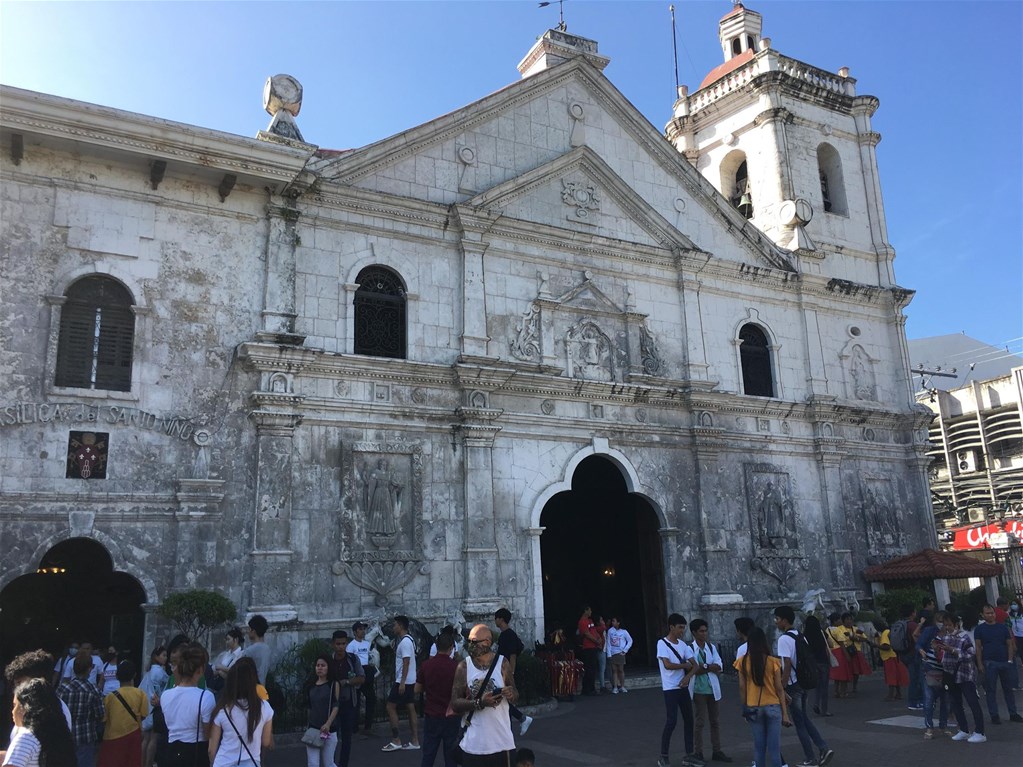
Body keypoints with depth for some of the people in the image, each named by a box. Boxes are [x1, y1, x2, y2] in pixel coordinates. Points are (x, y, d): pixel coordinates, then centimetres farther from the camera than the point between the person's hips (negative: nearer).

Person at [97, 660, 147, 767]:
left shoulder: (110, 696, -9)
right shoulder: (141, 694, -8)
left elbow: (104, 719, -2)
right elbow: (143, 716, -4)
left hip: (113, 737, -1)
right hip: (133, 736, 1)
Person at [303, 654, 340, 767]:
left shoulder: (334, 684, -3)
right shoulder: (311, 685, 8)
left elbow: (336, 706, -9)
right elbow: (310, 707, 16)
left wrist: (328, 724, -21)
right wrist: (308, 724, 14)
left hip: (329, 730, -3)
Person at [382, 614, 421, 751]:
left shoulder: (405, 642, -17)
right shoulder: (410, 640, 13)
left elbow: (406, 662, -22)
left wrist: (402, 682, -22)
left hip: (403, 681, -9)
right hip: (410, 681, 10)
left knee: (390, 707, -3)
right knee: (411, 709, 9)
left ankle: (395, 741, 0)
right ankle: (414, 741, 11)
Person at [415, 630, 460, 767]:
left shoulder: (427, 665, -4)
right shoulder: (456, 666, -12)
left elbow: (417, 690, 5)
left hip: (431, 716, 2)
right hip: (451, 716, -2)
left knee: (428, 755, 11)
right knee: (450, 756, 7)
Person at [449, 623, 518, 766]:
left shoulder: (502, 663, -2)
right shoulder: (463, 667, -2)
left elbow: (515, 695, 7)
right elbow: (455, 704, -4)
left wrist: (511, 695, -16)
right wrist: (479, 703, -20)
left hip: (502, 742, 0)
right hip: (473, 744, 0)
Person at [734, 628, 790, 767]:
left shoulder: (742, 661, -5)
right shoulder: (773, 661, -8)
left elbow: (742, 688, -1)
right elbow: (779, 688, -5)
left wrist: (744, 708, 10)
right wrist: (785, 713, 1)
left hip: (753, 708, 1)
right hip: (773, 707, -1)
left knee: (759, 747, 10)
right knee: (774, 748, 4)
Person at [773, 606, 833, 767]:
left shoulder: (784, 639, -18)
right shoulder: (800, 637, 8)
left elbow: (787, 665, -22)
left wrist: (782, 689, -18)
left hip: (792, 685, -8)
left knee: (799, 722, 5)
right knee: (804, 718, 21)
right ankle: (823, 748, 12)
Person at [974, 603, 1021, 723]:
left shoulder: (1003, 627, 7)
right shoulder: (979, 629, 1)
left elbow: (1009, 644, 7)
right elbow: (978, 647, -2)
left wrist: (1010, 660, -4)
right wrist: (980, 664, -8)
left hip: (1005, 662, 2)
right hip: (990, 663, -2)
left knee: (1009, 688, 10)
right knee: (991, 690, 1)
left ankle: (1013, 714, 20)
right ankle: (994, 715, 8)